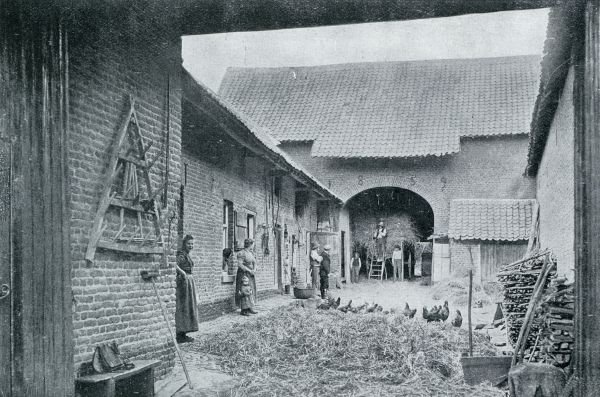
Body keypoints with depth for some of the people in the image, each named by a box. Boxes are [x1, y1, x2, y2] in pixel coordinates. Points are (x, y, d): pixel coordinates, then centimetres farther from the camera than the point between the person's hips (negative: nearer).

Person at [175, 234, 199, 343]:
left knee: (188, 308, 13)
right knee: (183, 308, -8)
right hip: (184, 281, -10)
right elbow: (175, 265, -32)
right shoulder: (182, 255, -15)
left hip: (189, 280, 10)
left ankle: (182, 334, 20)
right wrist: (183, 272, -40)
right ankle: (180, 336, -5)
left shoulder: (187, 255, 15)